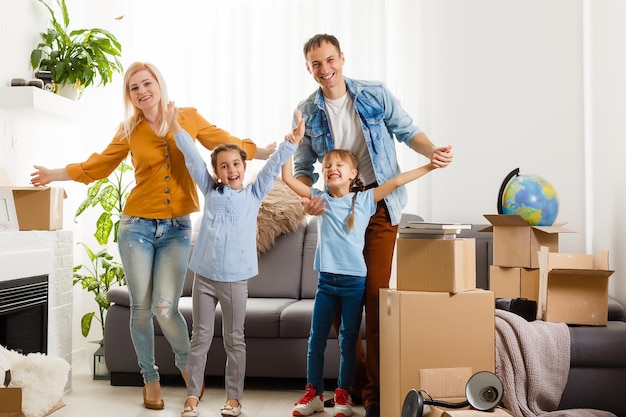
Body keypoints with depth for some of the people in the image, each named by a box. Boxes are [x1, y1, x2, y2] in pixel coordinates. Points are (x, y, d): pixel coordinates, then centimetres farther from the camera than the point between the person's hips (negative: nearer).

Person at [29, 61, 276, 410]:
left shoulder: (189, 118, 2)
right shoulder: (129, 132, 3)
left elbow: (228, 144, 8)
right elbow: (98, 166, 13)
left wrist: (269, 151, -1)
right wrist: (55, 174, 11)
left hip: (177, 229, -1)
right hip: (138, 227, 1)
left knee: (165, 309, -11)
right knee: (141, 308, 3)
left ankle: (186, 362, 18)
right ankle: (150, 378, 23)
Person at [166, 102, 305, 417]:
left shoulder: (254, 194, 6)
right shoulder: (210, 191, 8)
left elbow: (273, 166, -3)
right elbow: (192, 158, 4)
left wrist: (291, 143, -15)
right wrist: (176, 127, -2)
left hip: (235, 278, -1)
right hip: (204, 276, 1)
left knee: (234, 340, 7)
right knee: (200, 337, 7)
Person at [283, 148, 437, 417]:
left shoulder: (365, 199, 2)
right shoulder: (321, 199, 8)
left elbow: (396, 181, -4)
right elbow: (288, 178, 5)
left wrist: (430, 166, -8)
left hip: (354, 281, -2)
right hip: (326, 280, 2)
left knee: (348, 341, 6)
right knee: (316, 339, 6)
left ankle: (343, 394, 17)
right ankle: (313, 393, 18)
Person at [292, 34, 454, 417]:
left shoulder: (376, 95, -2)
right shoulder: (307, 112, 2)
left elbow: (407, 131, 5)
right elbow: (303, 167, 6)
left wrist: (432, 151, -15)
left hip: (380, 203, -2)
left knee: (375, 294, -8)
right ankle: (355, 381, 19)